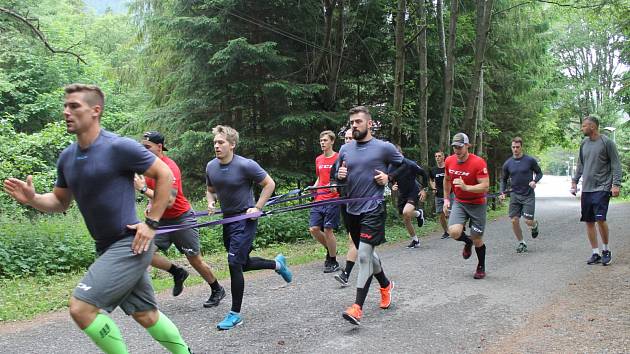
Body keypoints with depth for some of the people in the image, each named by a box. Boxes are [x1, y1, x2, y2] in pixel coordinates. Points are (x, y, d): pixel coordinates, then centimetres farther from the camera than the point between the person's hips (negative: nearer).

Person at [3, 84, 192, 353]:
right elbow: (60, 202, 17)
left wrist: (151, 223, -13)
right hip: (106, 247, 8)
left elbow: (165, 176, -10)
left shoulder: (119, 147, -15)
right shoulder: (67, 157, 8)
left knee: (81, 307, -14)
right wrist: (32, 199, -3)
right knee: (145, 314, 15)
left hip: (129, 244, -8)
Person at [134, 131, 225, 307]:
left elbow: (169, 201, -30)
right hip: (162, 219, 7)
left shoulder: (170, 168, -23)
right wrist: (151, 204, 4)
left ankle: (217, 290, 26)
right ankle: (177, 272, 12)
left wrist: (143, 189, -32)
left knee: (195, 260, 4)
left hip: (181, 218, -7)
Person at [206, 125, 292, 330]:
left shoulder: (245, 165, -17)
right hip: (227, 219, 7)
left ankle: (235, 314, 3)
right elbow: (211, 190, 18)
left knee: (234, 264, -11)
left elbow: (269, 184, -8)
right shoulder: (211, 167, 1)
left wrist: (257, 208, -13)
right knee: (243, 264, 17)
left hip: (245, 219, -7)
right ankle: (277, 264, 44)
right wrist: (211, 203, -2)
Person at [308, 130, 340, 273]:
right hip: (319, 199, 6)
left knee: (328, 230, -5)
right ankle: (329, 249, 26)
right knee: (313, 229, -1)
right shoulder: (318, 159, 15)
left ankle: (333, 262, 12)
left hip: (333, 199, -6)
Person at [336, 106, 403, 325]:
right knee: (367, 253, 18)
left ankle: (357, 307, -10)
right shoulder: (345, 149, 9)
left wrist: (389, 178, -8)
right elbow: (339, 178, 20)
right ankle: (385, 285, 42)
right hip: (352, 210, 6)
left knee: (364, 256, -13)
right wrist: (340, 175, -3)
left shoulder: (384, 148, -5)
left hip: (373, 209, -6)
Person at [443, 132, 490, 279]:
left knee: (477, 240, 3)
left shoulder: (478, 162, -20)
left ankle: (481, 267, 29)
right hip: (459, 202, 4)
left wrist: (466, 187, -36)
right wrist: (446, 199, 12)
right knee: (454, 232, -20)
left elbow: (485, 186, -23)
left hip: (477, 204, -3)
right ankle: (468, 242, 16)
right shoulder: (449, 161, -3)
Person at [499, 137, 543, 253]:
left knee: (528, 221, -7)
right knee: (514, 220, -4)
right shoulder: (508, 164, 2)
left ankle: (535, 225, 31)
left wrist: (535, 181, -15)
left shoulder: (530, 160, -5)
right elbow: (504, 179, 12)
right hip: (515, 195, 3)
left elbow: (539, 173, 6)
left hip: (528, 195, -3)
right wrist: (502, 192, -3)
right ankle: (521, 243, 15)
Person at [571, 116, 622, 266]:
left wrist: (616, 184, -14)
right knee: (589, 221, 5)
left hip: (602, 188, -6)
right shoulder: (584, 144, 12)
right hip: (586, 189, 6)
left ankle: (606, 250, 6)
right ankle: (595, 253, 14)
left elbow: (616, 165, -6)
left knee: (600, 218, -14)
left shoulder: (607, 142, -5)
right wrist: (574, 181, 15)